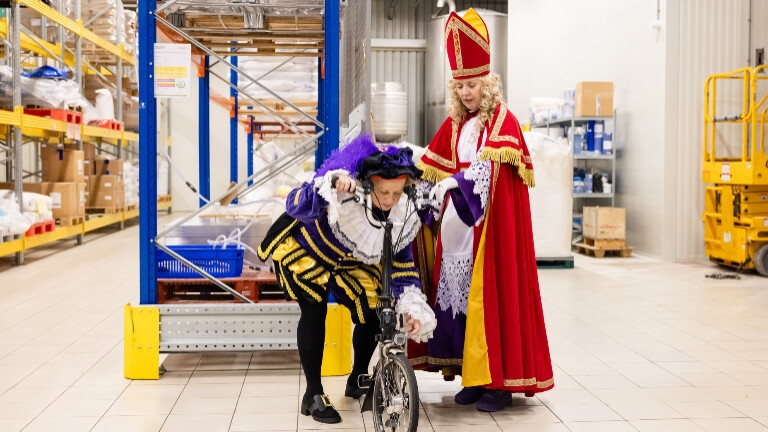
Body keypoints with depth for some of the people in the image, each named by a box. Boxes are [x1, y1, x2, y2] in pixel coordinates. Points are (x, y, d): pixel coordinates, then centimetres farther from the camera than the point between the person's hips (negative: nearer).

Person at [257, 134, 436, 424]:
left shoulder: (404, 216, -23)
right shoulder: (347, 191, -39)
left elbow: (402, 264, -14)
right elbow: (295, 205, -48)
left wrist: (413, 307, -27)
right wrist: (331, 183, -67)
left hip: (350, 261, 4)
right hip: (306, 247, -4)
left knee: (372, 316, -4)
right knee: (314, 311, -20)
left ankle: (358, 380, 24)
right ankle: (313, 395, -6)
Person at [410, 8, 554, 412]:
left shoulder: (502, 121, -4)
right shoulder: (454, 125, 14)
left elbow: (489, 167, -20)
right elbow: (430, 168, 9)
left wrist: (454, 182, -32)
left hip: (491, 223, -6)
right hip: (456, 226, 6)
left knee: (491, 294, -6)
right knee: (457, 295, 4)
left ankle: (499, 380, 1)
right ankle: (473, 374, 13)